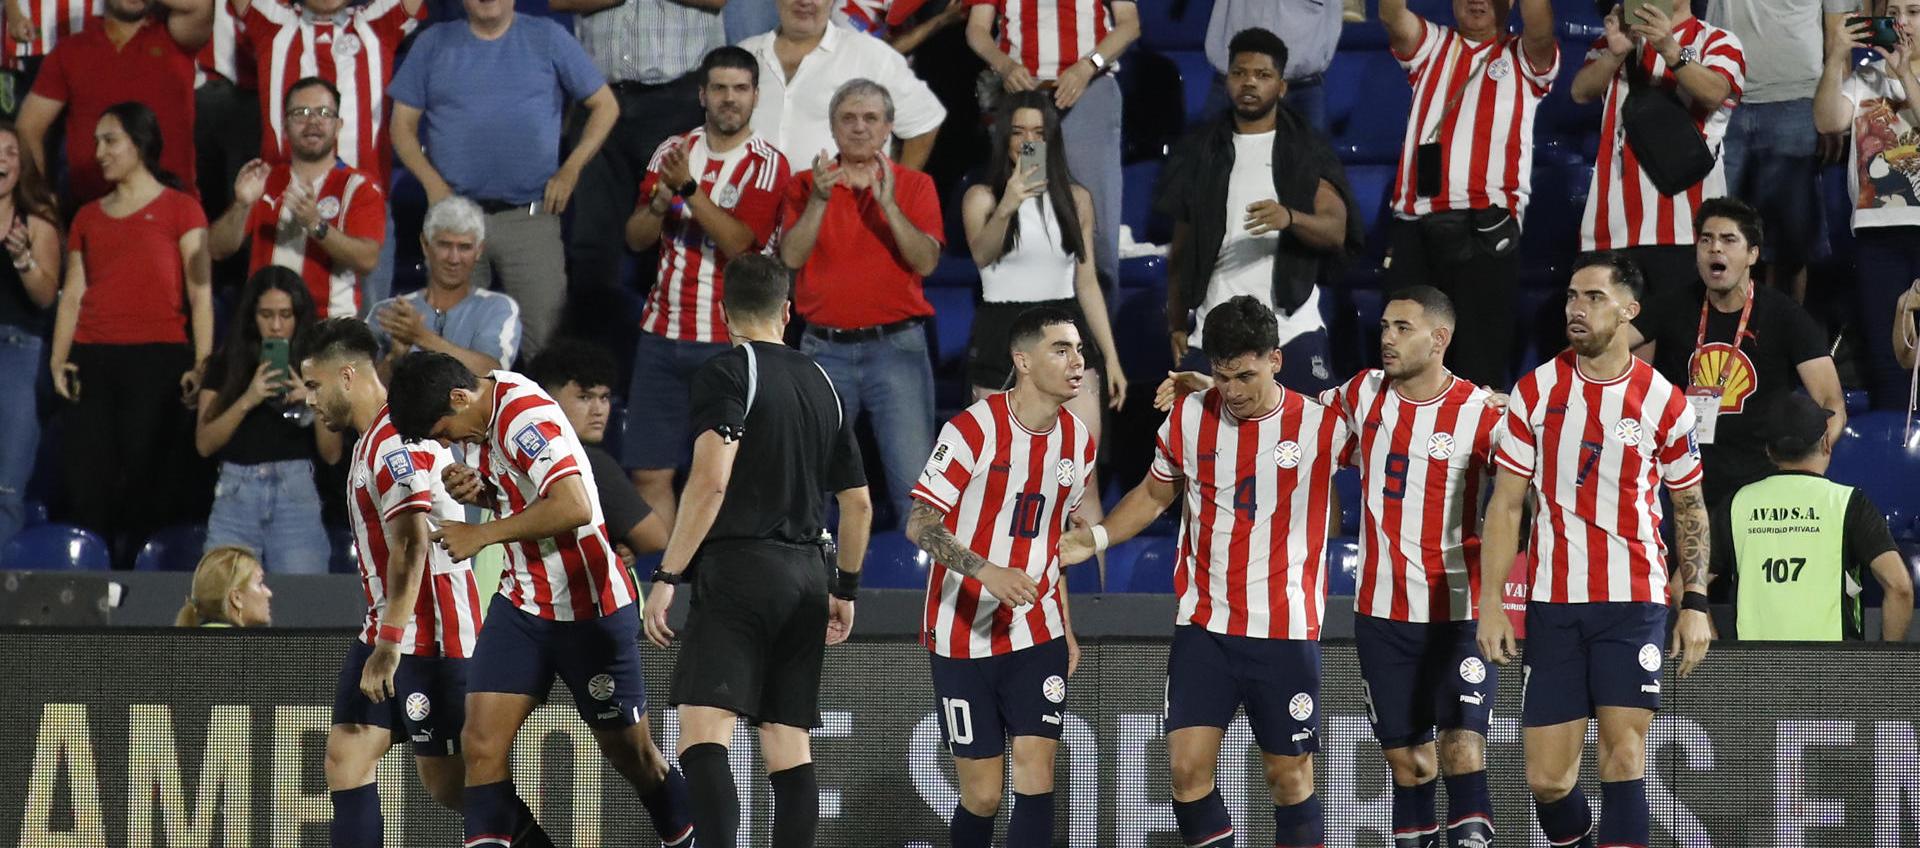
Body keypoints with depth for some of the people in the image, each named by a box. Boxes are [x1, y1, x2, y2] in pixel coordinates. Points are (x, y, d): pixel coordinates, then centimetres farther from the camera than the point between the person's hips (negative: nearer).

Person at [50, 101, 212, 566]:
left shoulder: (179, 208, 5)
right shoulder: (89, 217, 19)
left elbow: (200, 291, -1)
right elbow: (73, 294, 16)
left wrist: (202, 364, -11)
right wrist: (58, 359, 3)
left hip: (157, 356, -4)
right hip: (94, 360, 4)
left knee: (147, 478, -8)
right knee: (88, 482, -3)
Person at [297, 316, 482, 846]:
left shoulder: (396, 443, -17)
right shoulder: (371, 440, 16)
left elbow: (411, 548, -25)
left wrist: (388, 645, -28)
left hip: (428, 637, -10)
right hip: (387, 630, 10)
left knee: (447, 782, -6)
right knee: (347, 753, 1)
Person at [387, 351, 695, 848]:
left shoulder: (527, 416, -23)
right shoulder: (485, 419, 4)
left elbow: (574, 508, -34)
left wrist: (482, 534, -27)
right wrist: (476, 491, -2)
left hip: (589, 607, -8)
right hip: (522, 599, 8)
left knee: (631, 754, 7)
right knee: (482, 744, -9)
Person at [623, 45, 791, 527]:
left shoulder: (767, 165, -4)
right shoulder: (673, 153, 10)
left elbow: (737, 242, -16)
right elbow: (636, 238, 10)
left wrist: (689, 188, -22)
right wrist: (659, 203, -10)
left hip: (727, 342, -4)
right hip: (662, 334, 4)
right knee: (650, 472, 1)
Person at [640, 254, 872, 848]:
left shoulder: (727, 374, -4)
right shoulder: (821, 383, 16)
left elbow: (711, 481, -16)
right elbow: (858, 503, 20)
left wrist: (667, 577, -12)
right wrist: (846, 589, 32)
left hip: (739, 569, -7)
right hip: (807, 574, 7)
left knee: (703, 735, -16)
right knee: (790, 749, 8)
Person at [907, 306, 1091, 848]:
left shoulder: (1078, 440, 5)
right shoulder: (975, 428, -13)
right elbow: (920, 525, -15)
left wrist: (1066, 630, 16)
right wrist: (987, 572, -31)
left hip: (1037, 637, 4)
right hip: (963, 637, -4)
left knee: (1036, 777, -10)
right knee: (982, 796, -1)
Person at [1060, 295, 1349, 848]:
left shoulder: (1322, 425, -7)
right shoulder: (1191, 416, 2)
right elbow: (1155, 494, 16)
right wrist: (1097, 538, 3)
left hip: (1286, 631, -2)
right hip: (1204, 627, 2)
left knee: (1290, 775, 4)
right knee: (1188, 766, -8)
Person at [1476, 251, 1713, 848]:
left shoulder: (1663, 401, 0)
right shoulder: (1535, 391, 3)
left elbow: (1690, 507, 10)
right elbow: (1506, 504, 6)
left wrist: (1695, 603, 2)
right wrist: (1491, 603, -1)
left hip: (1633, 602, -1)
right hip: (1553, 603, 1)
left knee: (1624, 757, -11)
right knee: (1547, 778, 0)